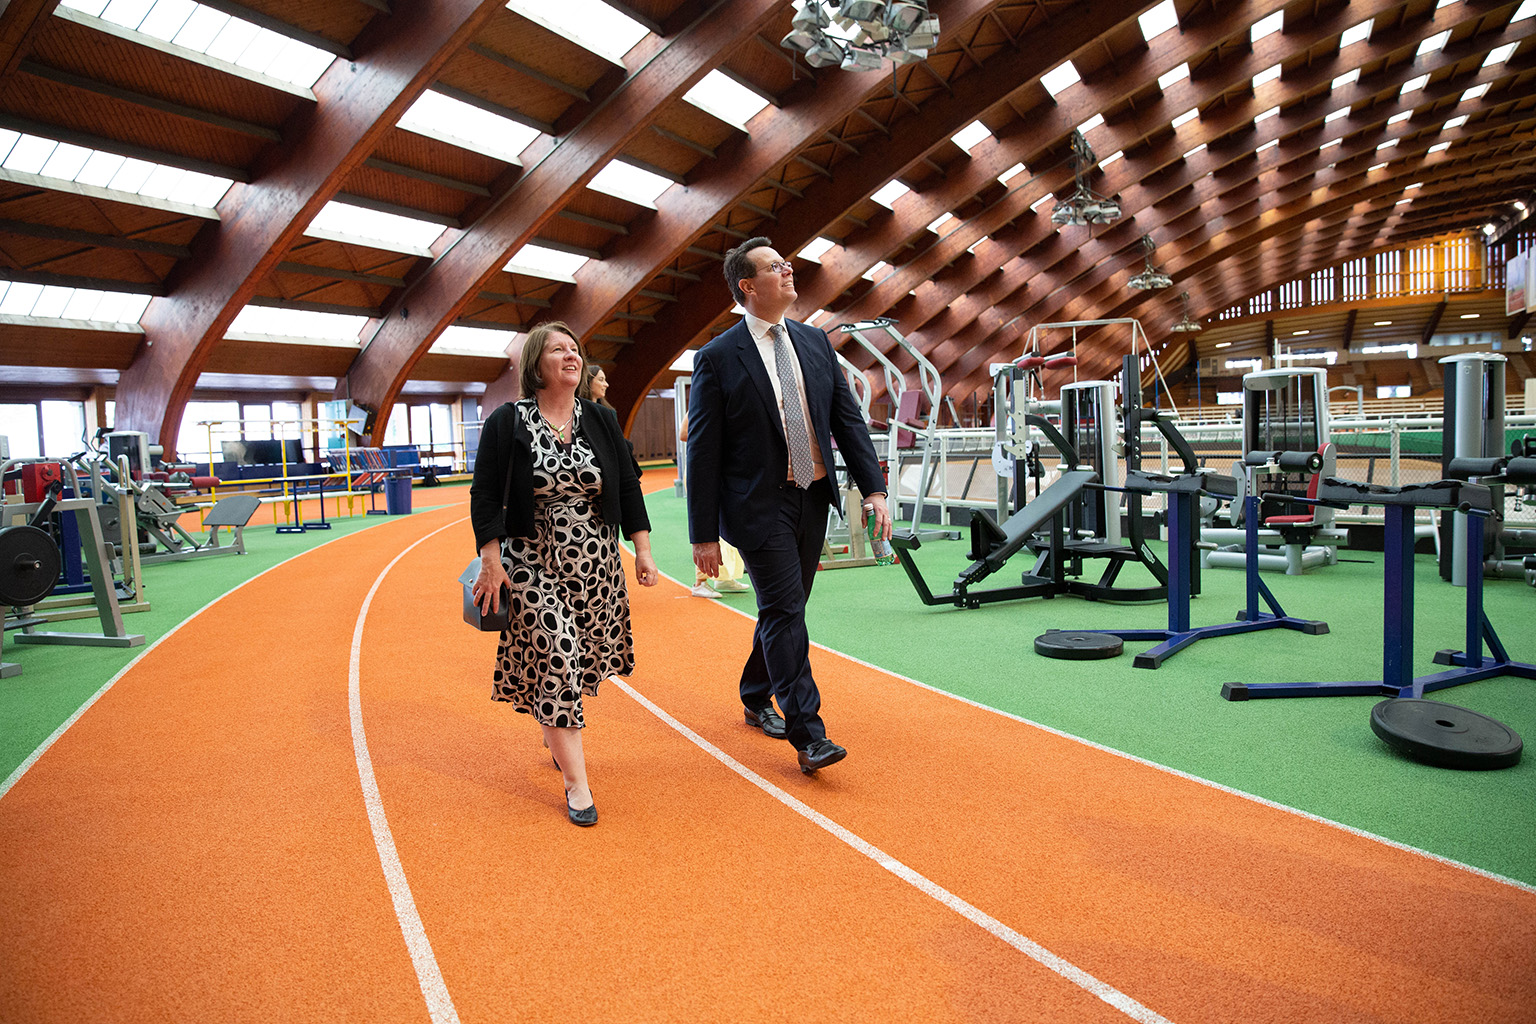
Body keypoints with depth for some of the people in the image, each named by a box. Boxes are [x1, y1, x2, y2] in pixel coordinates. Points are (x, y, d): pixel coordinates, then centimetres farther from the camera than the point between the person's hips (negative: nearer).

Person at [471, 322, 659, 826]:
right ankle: (576, 783, 0)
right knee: (555, 661, -7)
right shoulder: (506, 423, -5)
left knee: (580, 661, 11)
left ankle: (554, 735, 40)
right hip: (533, 566, -4)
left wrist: (642, 550, 3)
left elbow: (628, 487, 7)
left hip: (596, 565, 4)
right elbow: (485, 496, -5)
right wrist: (491, 562, -10)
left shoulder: (601, 420, 5)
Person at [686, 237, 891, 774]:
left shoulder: (816, 341, 8)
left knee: (785, 608, 16)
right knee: (784, 613, -7)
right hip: (760, 505, -6)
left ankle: (756, 699, 36)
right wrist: (704, 534, -9)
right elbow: (703, 452, -8)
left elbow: (848, 419, 8)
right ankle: (808, 735, 0)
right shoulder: (717, 359, -8)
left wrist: (873, 488, -2)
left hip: (813, 500, 6)